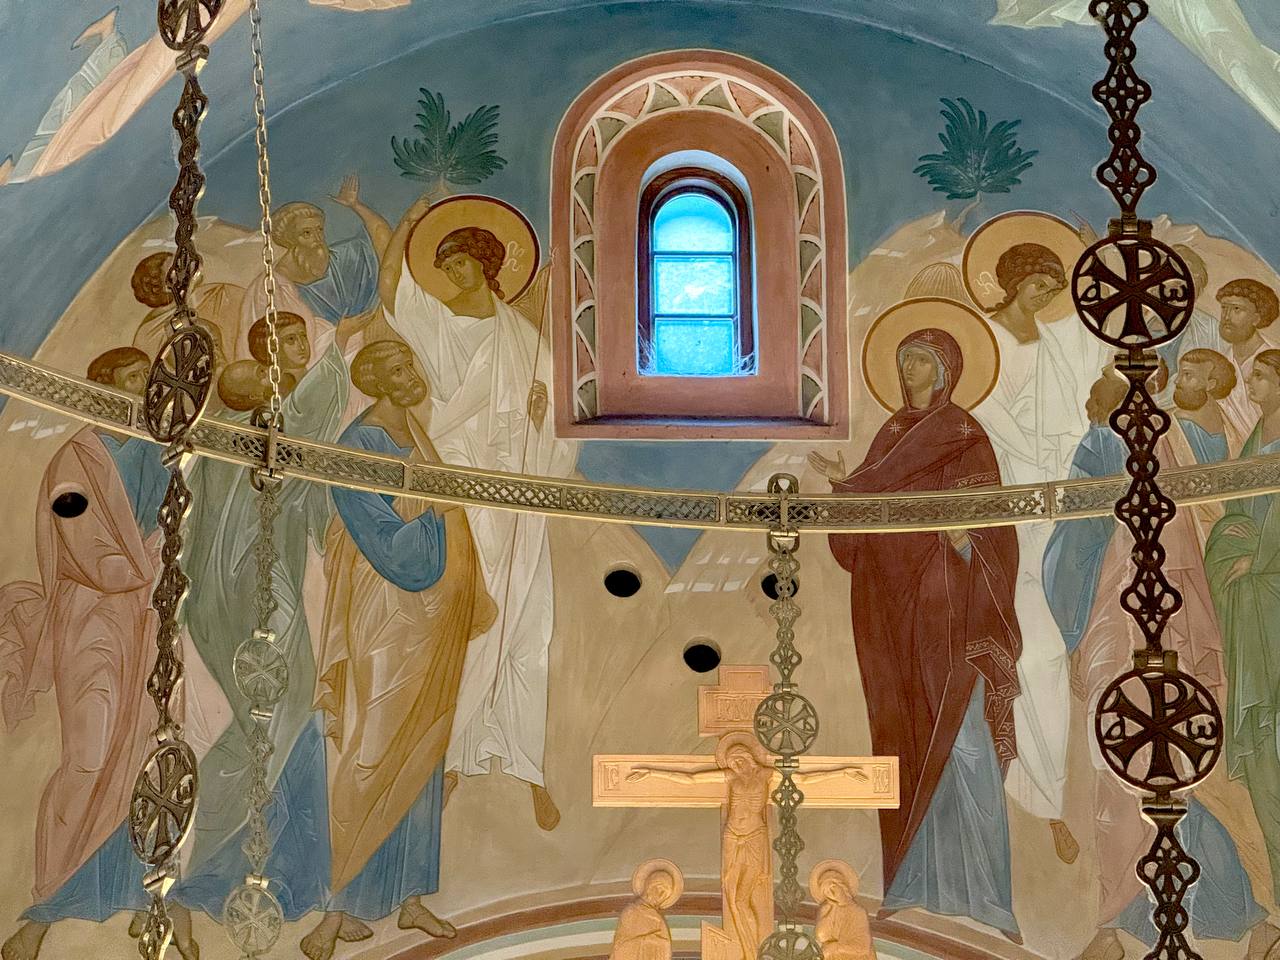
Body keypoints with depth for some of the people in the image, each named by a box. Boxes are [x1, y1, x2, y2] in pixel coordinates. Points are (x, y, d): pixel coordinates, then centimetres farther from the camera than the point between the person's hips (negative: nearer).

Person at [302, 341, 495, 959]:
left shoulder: (412, 433, 10)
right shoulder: (359, 448, -16)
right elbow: (390, 548, -22)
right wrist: (433, 512, -14)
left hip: (430, 628, 8)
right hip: (386, 628, -8)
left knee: (419, 761, 13)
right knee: (374, 764, -4)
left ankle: (410, 899, 24)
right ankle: (341, 909, 7)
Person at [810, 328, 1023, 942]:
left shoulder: (961, 433, -2)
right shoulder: (892, 434, 16)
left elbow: (992, 521, -7)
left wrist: (966, 541, -27)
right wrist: (845, 484, -8)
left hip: (946, 609, -6)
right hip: (895, 609, 6)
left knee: (959, 742, -8)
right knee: (907, 741, 7)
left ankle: (983, 890, -2)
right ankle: (915, 880, 14)